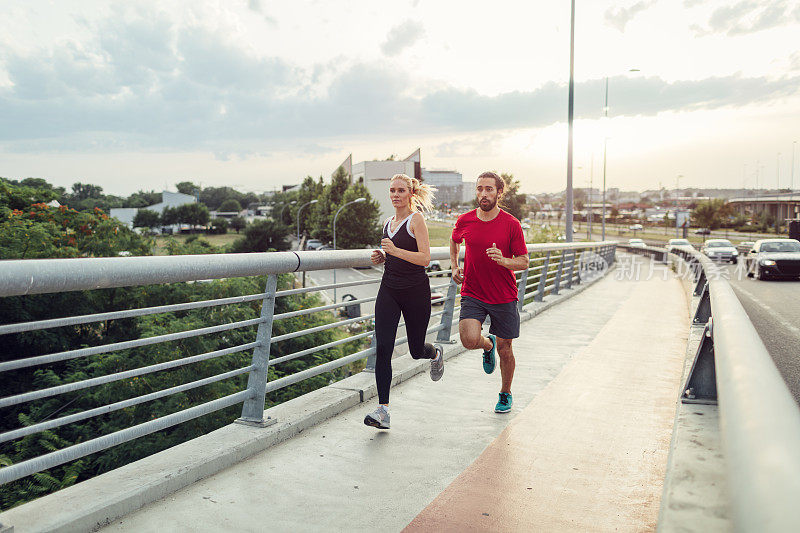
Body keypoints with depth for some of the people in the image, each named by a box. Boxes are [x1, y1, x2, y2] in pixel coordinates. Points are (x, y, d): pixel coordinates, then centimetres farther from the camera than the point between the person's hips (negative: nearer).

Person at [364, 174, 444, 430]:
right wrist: (381, 256, 5)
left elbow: (425, 258, -16)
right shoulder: (388, 223, 14)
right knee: (383, 348, -9)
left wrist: (395, 250, -27)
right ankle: (383, 410, -6)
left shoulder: (416, 219, -7)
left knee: (416, 350, 8)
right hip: (389, 290, 5)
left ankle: (435, 354, 46)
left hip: (416, 291, -5)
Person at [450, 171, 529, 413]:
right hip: (472, 293, 1)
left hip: (504, 297, -1)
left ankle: (505, 394, 35)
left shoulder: (511, 224, -8)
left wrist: (503, 260, -23)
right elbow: (454, 242, 21)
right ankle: (488, 345, 18)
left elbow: (524, 262, -3)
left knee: (505, 349, 8)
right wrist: (454, 267, 8)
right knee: (469, 340, -21)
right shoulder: (464, 221, -1)